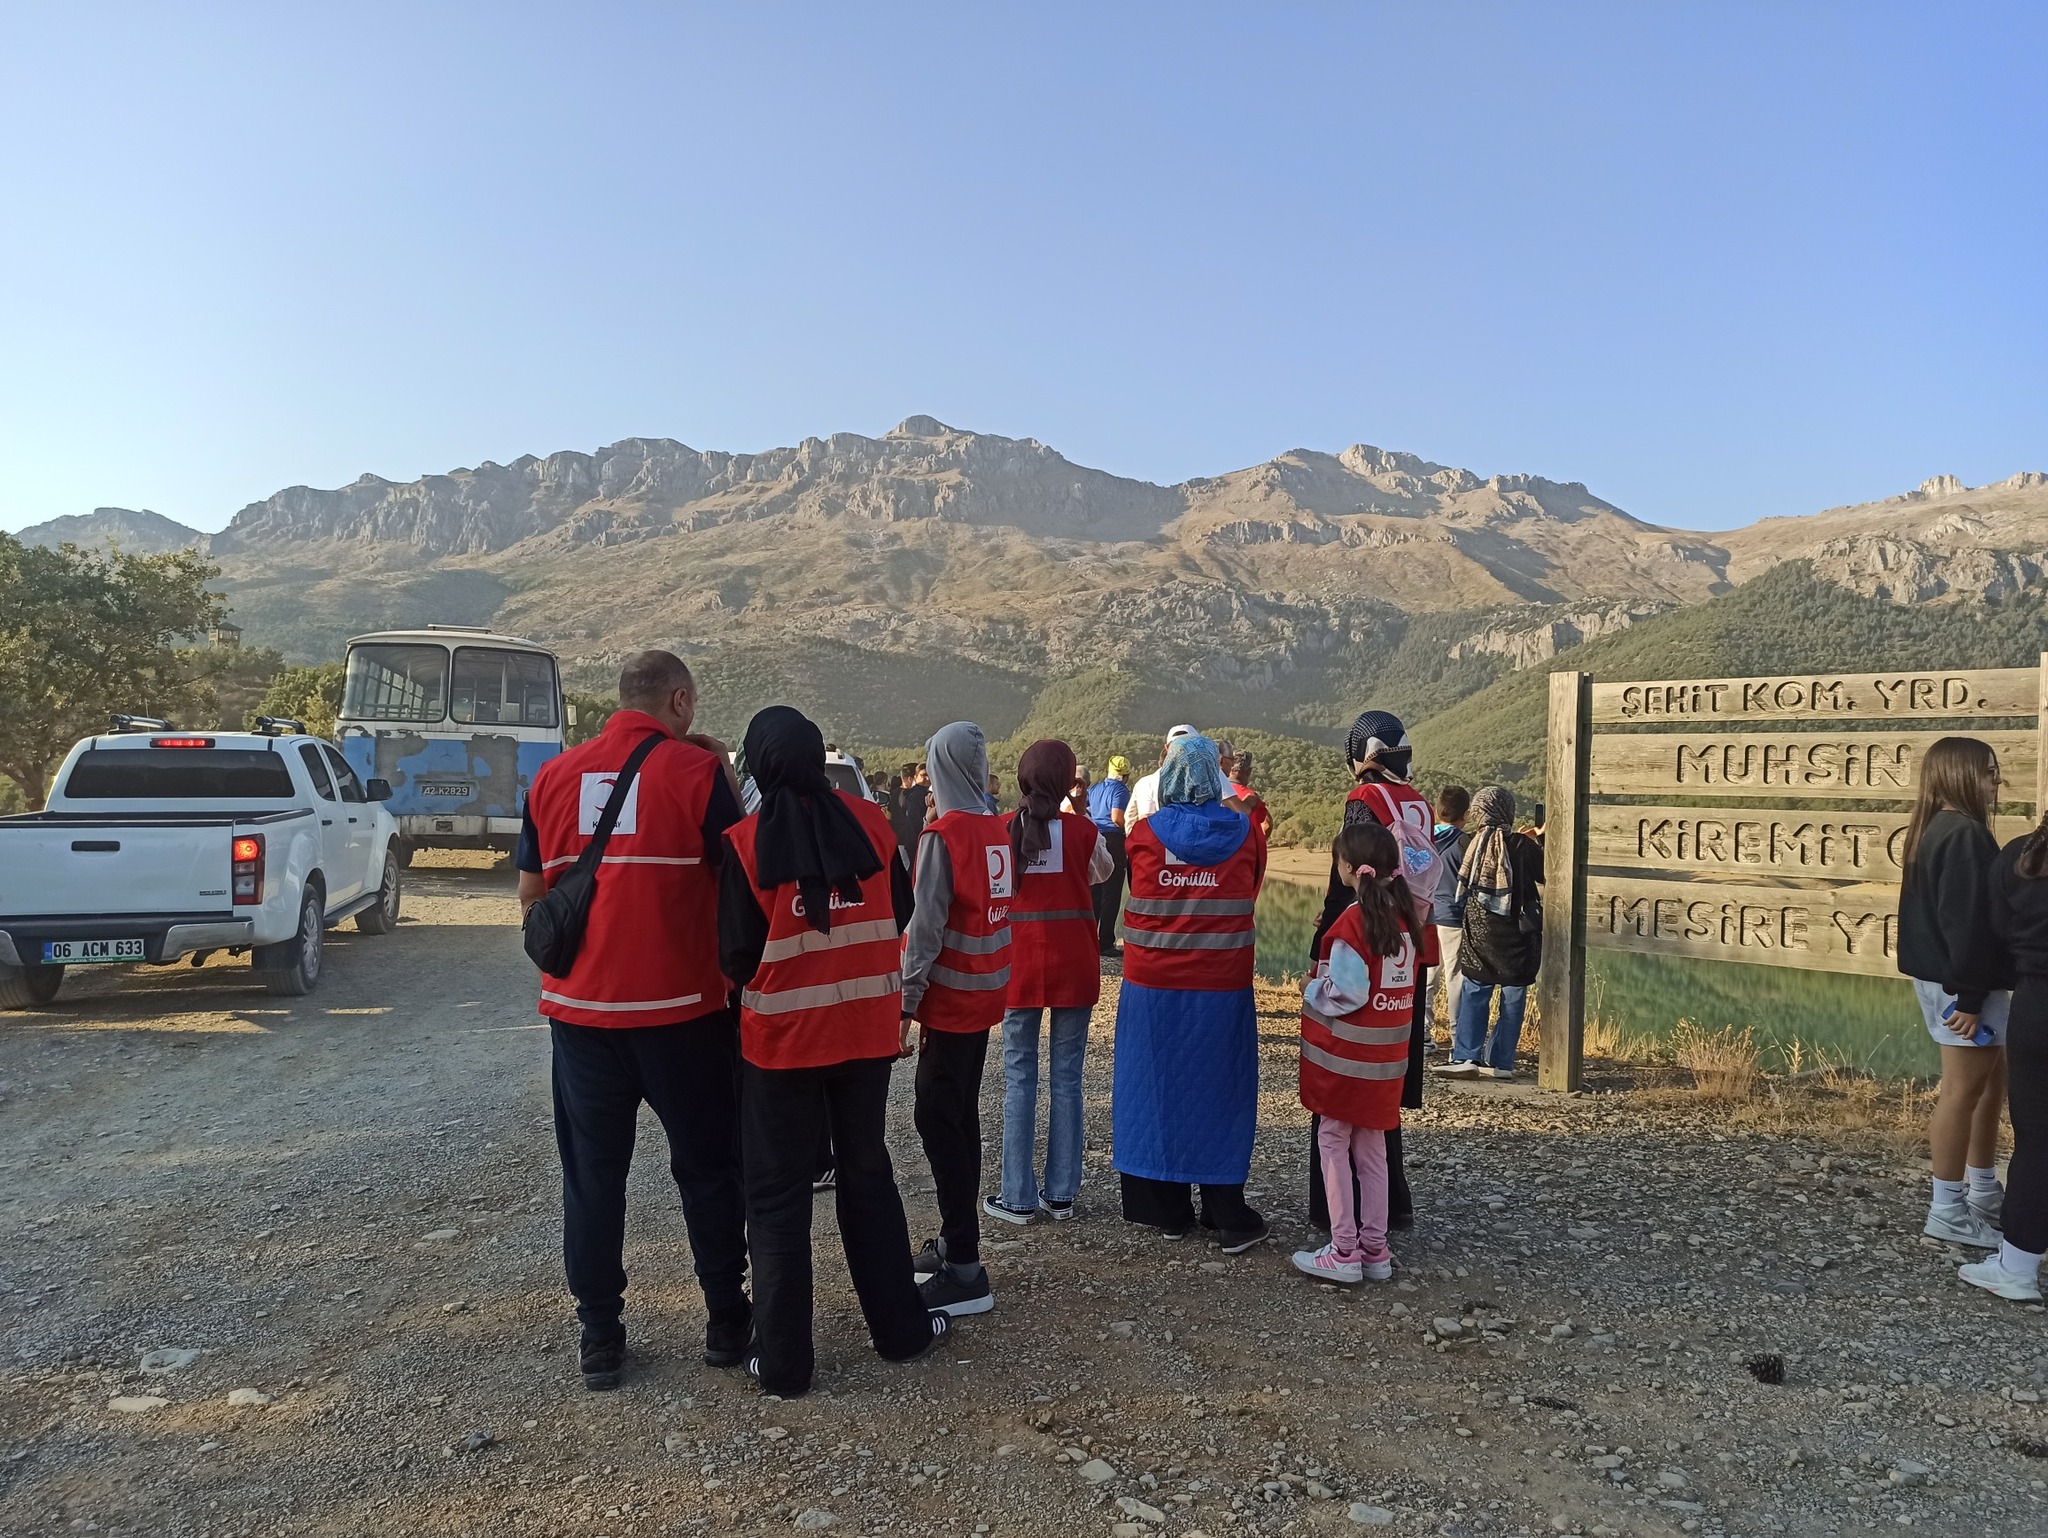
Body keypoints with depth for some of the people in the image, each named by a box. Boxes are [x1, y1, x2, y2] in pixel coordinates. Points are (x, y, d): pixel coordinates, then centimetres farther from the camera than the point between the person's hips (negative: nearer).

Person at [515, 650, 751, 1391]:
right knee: (707, 1167, 13)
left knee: (593, 1174, 13)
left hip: (581, 1007, 3)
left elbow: (531, 892, 9)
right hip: (683, 1008, -2)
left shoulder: (554, 777, 4)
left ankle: (599, 1339, 18)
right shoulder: (698, 771, -8)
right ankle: (728, 1323, 23)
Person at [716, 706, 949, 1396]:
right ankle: (901, 1326, 28)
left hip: (781, 1035, -3)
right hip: (866, 1028, 3)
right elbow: (900, 913, 5)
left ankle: (783, 1359, 14)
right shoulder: (869, 822, -4)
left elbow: (737, 955, -10)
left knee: (778, 1192, 9)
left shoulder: (746, 842, -13)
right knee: (867, 1171, 19)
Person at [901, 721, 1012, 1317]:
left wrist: (907, 999, -14)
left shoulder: (943, 836, -16)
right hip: (986, 994, 8)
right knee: (962, 1116, 16)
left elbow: (926, 926, -19)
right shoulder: (998, 832, 5)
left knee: (938, 1120, -4)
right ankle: (956, 1241, 26)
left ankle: (964, 1268, -4)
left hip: (950, 999, -8)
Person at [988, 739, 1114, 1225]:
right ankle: (1061, 1194, 14)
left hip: (1020, 965, 0)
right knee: (1067, 1077, 8)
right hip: (1074, 965, 0)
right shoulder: (1083, 830, -4)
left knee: (1019, 1078, 6)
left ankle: (1018, 1197, 9)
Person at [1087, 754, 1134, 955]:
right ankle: (1105, 944, -2)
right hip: (1113, 840, -7)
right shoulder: (1120, 790, -8)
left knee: (1093, 891, 13)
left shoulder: (1095, 788, 13)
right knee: (1111, 893, -2)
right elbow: (1117, 817, -22)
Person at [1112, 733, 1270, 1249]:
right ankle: (1228, 1216, 12)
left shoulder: (1145, 834, -6)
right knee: (1218, 1090, 8)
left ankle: (1168, 1209, 19)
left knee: (1158, 1087, 11)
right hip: (1223, 984, 0)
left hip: (1152, 983, 0)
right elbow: (1250, 893, 8)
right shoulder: (1245, 833, -5)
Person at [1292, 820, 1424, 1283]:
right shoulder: (1404, 915, 4)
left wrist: (1311, 990, -3)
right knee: (1372, 1148, 15)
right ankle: (1375, 1250, 21)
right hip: (1388, 1053, 7)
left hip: (1345, 1054, -7)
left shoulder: (1352, 922, -19)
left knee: (1334, 1142, 5)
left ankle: (1343, 1252, 7)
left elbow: (1345, 994, -21)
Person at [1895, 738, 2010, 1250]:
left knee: (1992, 1078, 19)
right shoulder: (1966, 834, -19)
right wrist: (1969, 995, -23)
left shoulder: (1936, 829, 13)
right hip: (1963, 982, -11)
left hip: (1940, 974, 11)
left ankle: (1983, 1193, 30)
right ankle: (1948, 1211, 5)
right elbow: (1966, 921, -24)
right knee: (1964, 1088, -3)